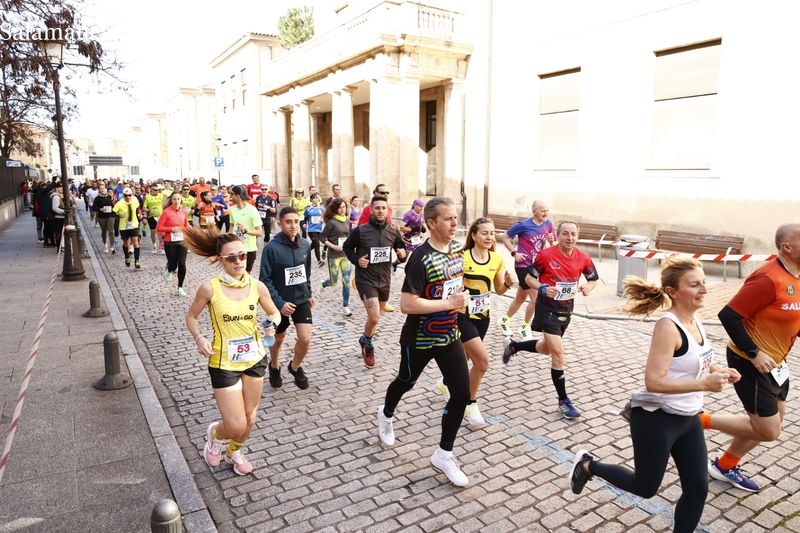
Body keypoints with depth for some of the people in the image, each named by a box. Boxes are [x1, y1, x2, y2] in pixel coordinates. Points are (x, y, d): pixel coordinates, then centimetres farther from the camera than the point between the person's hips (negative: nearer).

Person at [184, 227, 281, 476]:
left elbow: (274, 313, 8)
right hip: (223, 364, -3)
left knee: (250, 419, 18)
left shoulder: (257, 286, -8)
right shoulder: (210, 288, -15)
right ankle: (214, 434, 34)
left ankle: (234, 451, 49)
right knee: (236, 426, -3)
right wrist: (199, 338, -16)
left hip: (254, 359, 4)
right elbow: (191, 316, 1)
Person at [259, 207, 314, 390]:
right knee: (278, 339, 17)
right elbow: (265, 280, -17)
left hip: (301, 300, 3)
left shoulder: (305, 245, -5)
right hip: (280, 302, -3)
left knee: (305, 339, -6)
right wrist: (279, 303, -23)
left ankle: (295, 367, 24)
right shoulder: (272, 248, -19)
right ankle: (274, 367, 46)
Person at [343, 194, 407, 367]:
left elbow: (401, 248, 11)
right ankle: (367, 344, 14)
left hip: (384, 280, 4)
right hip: (365, 280, -4)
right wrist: (356, 260, -12)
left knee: (376, 317, 20)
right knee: (374, 317, -16)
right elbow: (347, 247, 5)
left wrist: (403, 254, -12)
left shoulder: (393, 231, -3)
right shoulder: (360, 230, -10)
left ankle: (366, 341, 47)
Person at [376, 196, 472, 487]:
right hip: (419, 340, -5)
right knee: (406, 382, 21)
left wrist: (461, 295, 2)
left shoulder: (457, 249, 0)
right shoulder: (421, 258, -24)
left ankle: (443, 454, 17)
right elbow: (406, 304, -28)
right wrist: (449, 303, -26)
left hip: (449, 336, 6)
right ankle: (386, 415, 54)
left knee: (462, 394, -1)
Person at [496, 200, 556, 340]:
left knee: (520, 298, 17)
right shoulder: (523, 225, -17)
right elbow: (504, 237, -8)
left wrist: (551, 240, -13)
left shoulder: (548, 224, -2)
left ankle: (504, 320, 37)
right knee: (536, 299, -8)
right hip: (524, 266, -6)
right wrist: (514, 253, -13)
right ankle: (525, 327, 14)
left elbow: (552, 242, 10)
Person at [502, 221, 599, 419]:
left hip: (566, 309, 6)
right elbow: (529, 278, -8)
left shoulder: (583, 257, -5)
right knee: (559, 354, -10)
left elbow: (594, 278, 9)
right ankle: (563, 402, 4)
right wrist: (543, 289, -26)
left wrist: (588, 287, -13)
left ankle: (513, 346, 50)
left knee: (546, 348, 24)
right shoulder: (546, 255, -17)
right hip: (548, 308, -6)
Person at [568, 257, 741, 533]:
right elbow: (653, 381, -29)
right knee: (645, 487, 11)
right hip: (656, 419, -8)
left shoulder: (694, 319, 2)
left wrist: (717, 370, 1)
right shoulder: (668, 327, -25)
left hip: (687, 418, 8)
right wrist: (704, 384, -31)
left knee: (698, 489, 12)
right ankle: (588, 466, 31)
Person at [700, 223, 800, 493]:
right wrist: (754, 353, -24)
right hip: (750, 361, -10)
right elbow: (728, 316, -26)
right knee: (768, 431, -5)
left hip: (774, 360, 10)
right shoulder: (769, 279, -25)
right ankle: (699, 420, 10)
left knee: (773, 419, 19)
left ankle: (725, 466, 34)